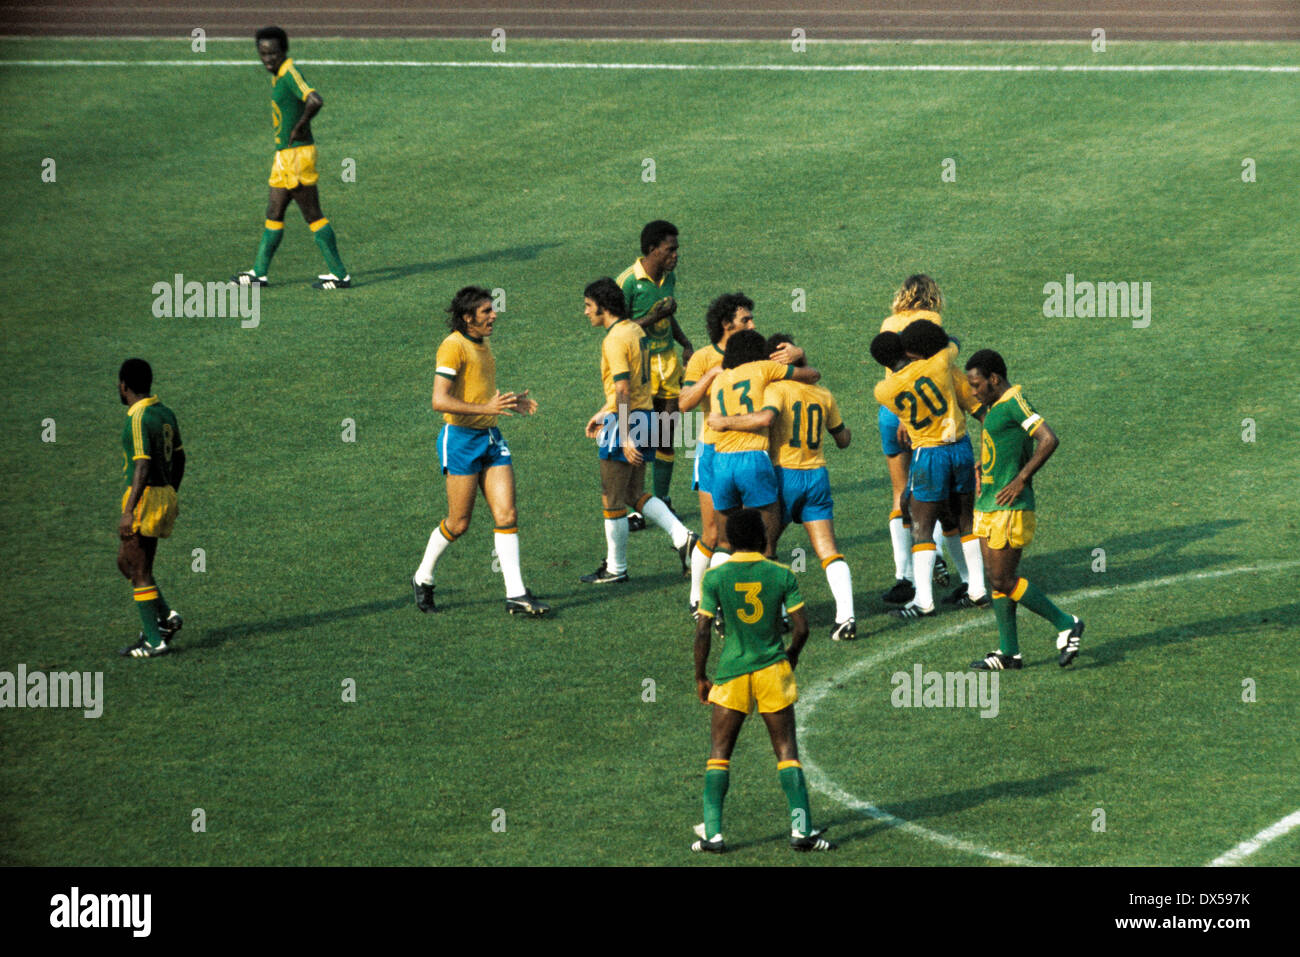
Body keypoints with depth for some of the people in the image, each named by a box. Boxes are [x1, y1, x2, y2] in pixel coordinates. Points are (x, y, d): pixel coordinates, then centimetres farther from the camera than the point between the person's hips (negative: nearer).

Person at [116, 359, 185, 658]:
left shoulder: (138, 419, -18)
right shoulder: (165, 414, 10)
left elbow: (142, 467, -24)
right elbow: (179, 459, 19)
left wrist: (128, 512, -25)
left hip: (145, 498, -9)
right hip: (165, 494, 9)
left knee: (140, 573, -2)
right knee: (125, 562, 20)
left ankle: (154, 641, 1)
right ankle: (166, 616, 13)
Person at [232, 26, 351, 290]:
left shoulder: (290, 74, -17)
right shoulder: (279, 76, 13)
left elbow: (315, 101, -33)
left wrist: (300, 126, -20)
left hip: (297, 154, -10)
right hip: (284, 154, 10)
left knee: (313, 216, -5)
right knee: (274, 214, 14)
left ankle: (339, 275, 0)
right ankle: (259, 273, 21)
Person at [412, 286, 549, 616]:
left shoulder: (482, 345, 14)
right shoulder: (453, 347, -13)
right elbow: (440, 400, -21)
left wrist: (511, 403, 12)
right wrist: (486, 408, -28)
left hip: (491, 438, 8)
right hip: (461, 438, -8)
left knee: (507, 515, -2)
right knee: (458, 523, -1)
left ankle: (516, 594, -3)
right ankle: (423, 579, 20)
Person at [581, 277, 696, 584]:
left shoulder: (615, 340, -18)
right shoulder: (635, 331, 11)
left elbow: (623, 391, -22)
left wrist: (625, 436, -23)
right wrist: (603, 413, 26)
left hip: (627, 420, -10)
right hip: (645, 417, 10)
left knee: (613, 501, 4)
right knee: (636, 493, 18)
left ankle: (615, 568, 13)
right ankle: (682, 536, 3)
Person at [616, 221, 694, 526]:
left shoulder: (669, 277, 7)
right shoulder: (628, 282, -16)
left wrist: (686, 343, 9)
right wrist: (655, 317, -24)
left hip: (668, 361, 7)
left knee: (666, 436, 8)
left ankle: (661, 500, 20)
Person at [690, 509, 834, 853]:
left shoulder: (716, 577, -5)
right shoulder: (782, 576, -3)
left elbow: (702, 631, -6)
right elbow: (801, 628, -3)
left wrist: (700, 678, 5)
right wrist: (791, 657, 17)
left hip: (731, 673, 0)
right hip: (772, 670, 0)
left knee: (719, 754, 9)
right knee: (787, 751, 6)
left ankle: (712, 832, 2)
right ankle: (801, 828, -1)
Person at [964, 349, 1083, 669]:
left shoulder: (1014, 403, -15)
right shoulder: (993, 406, 15)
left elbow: (1049, 439, -24)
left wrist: (1021, 479, -22)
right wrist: (982, 469, 17)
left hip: (1009, 508, -10)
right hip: (988, 508, 10)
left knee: (1003, 581, -8)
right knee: (997, 581, 10)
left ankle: (1065, 624, 3)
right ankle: (1009, 651, 15)